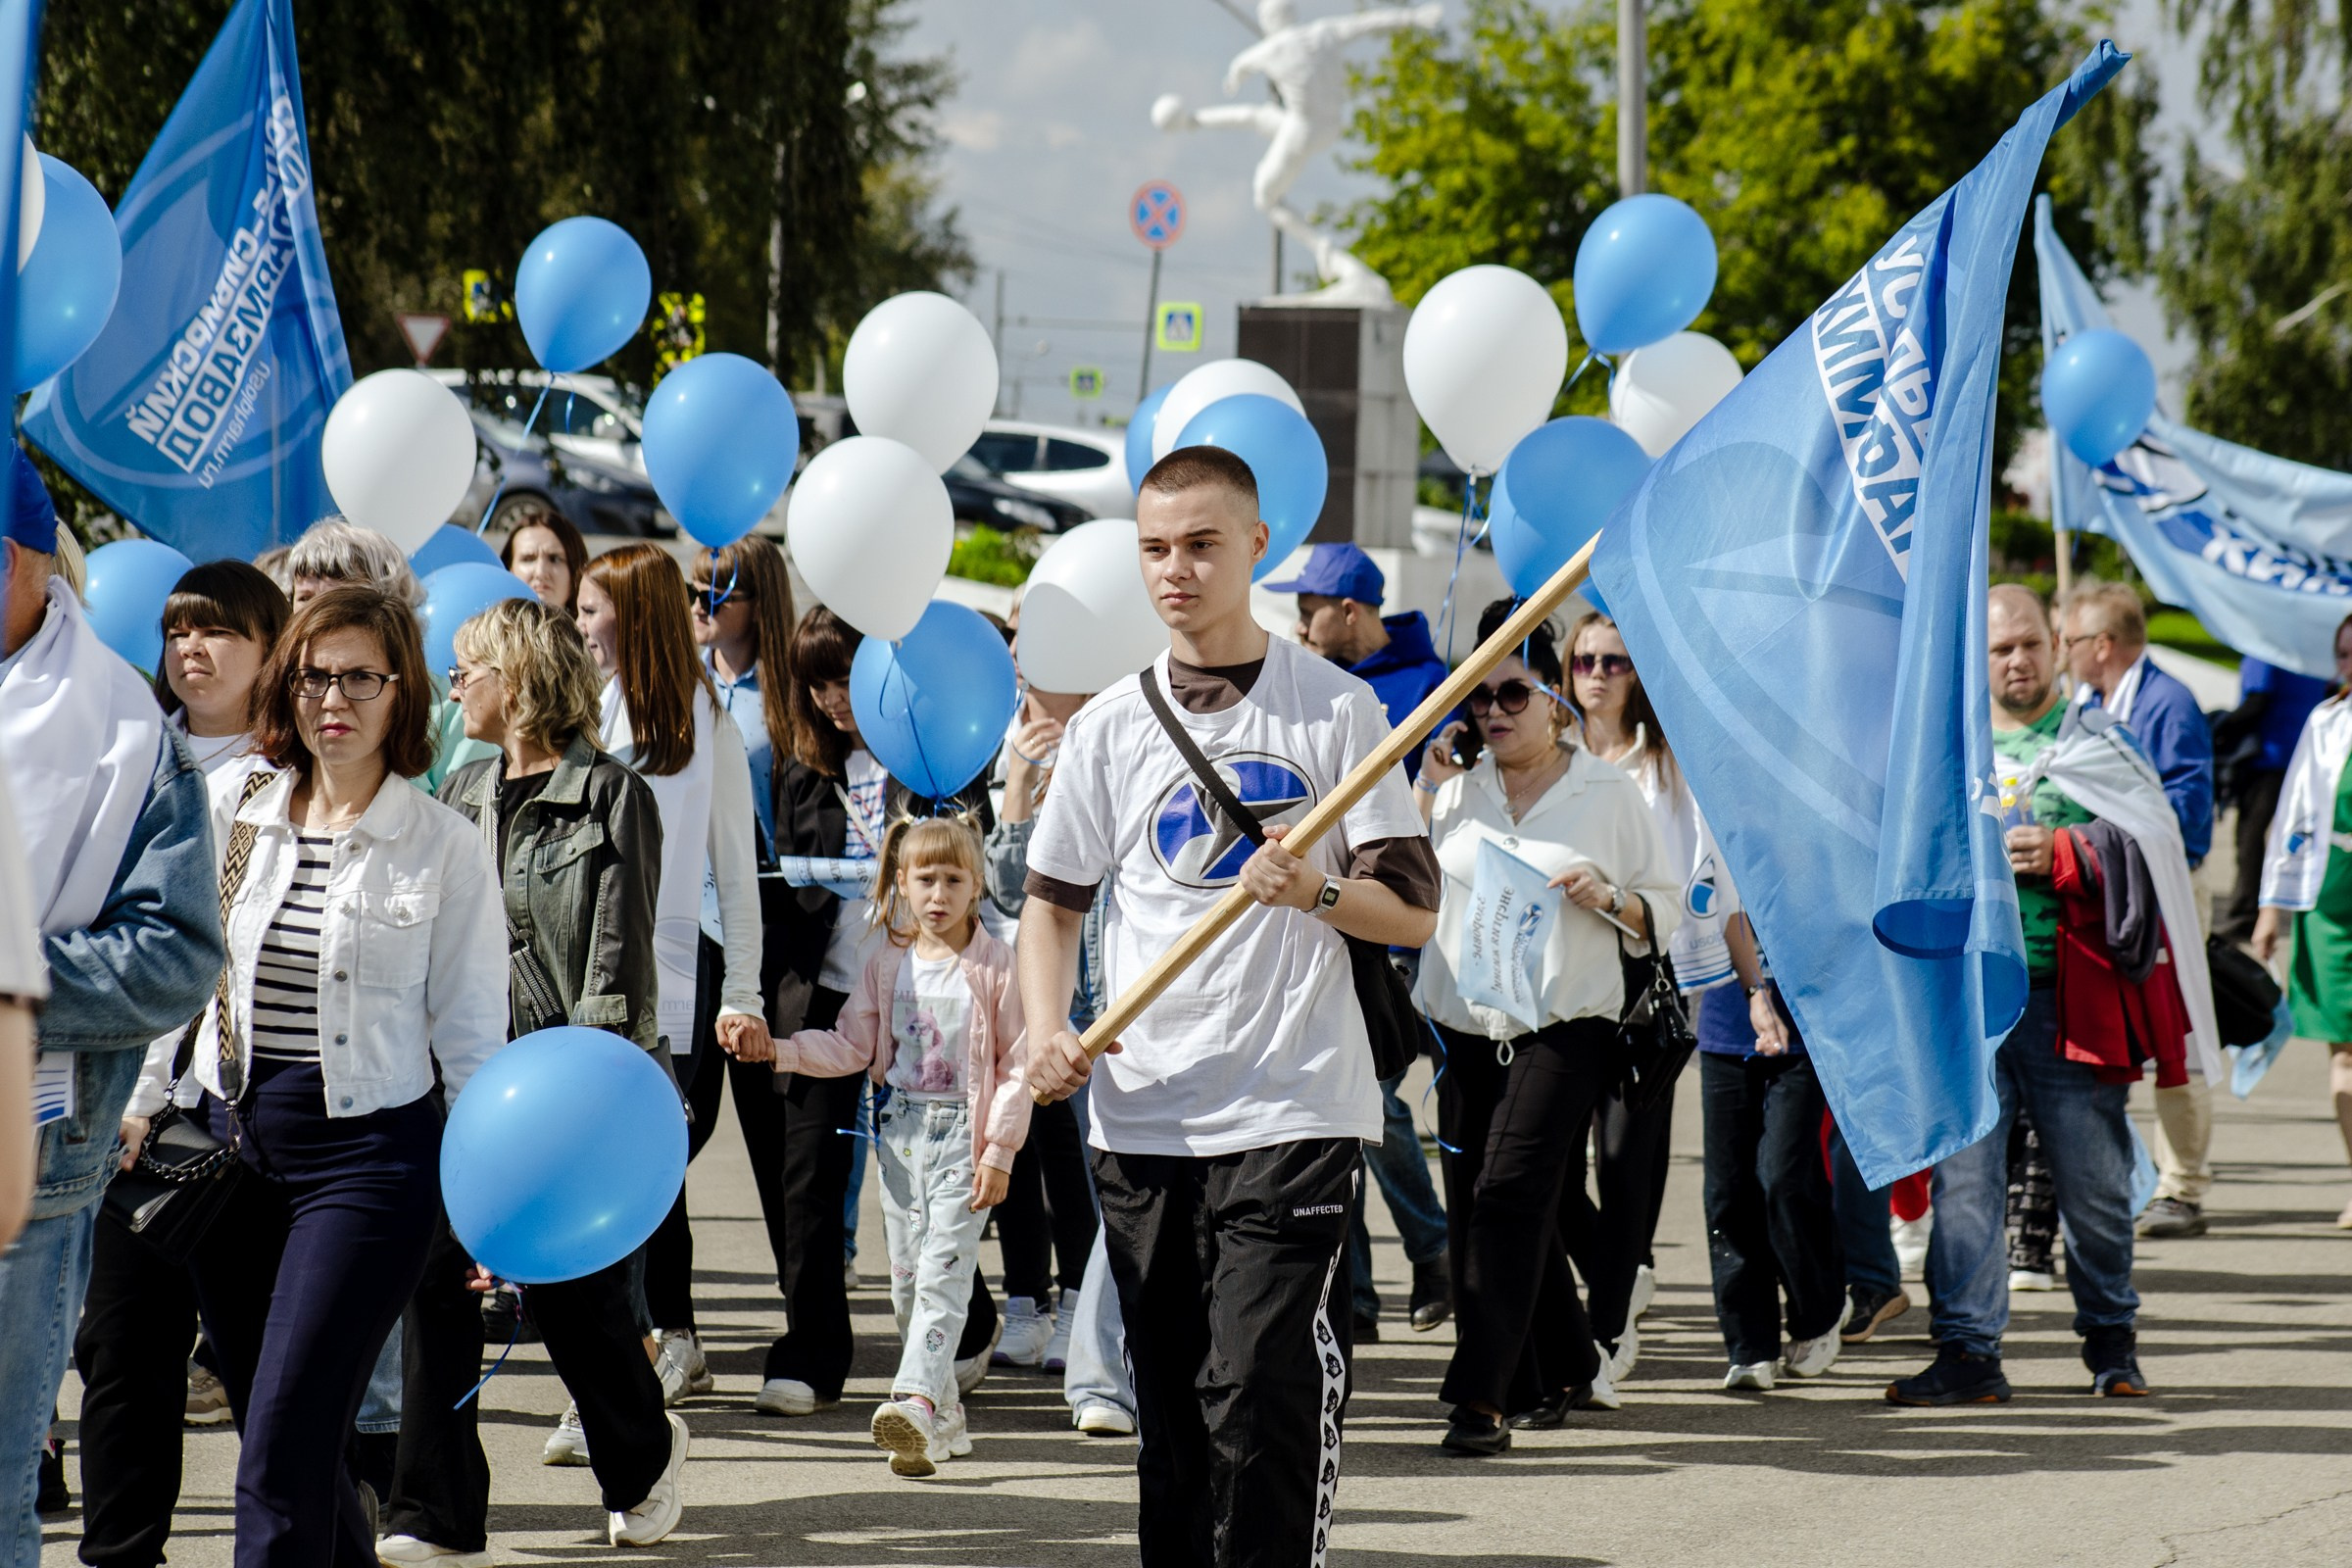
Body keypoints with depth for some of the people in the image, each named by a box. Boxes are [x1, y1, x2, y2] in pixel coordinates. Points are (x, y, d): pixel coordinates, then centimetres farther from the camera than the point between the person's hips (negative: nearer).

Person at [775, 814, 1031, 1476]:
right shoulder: (887, 964, 9)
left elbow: (1017, 1064, -4)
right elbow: (852, 1047, 13)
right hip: (901, 1134, 5)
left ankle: (916, 1398, -29)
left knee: (943, 1272, -16)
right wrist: (781, 1051, -3)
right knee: (905, 1279, 6)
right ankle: (944, 1416, 14)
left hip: (963, 1133, -5)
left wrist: (999, 1150, -9)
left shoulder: (994, 964, -4)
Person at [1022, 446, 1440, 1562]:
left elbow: (1414, 910, 2)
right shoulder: (1110, 726, 11)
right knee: (1169, 1406, 7)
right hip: (1142, 1118, 4)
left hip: (1292, 1112, -3)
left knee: (1259, 1395, -13)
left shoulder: (1335, 707, 3)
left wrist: (1317, 892, -18)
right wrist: (1048, 1033, -1)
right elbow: (1052, 899, 16)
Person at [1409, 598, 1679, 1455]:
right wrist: (1426, 788, 0)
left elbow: (1667, 909, 7)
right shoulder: (1456, 786, 11)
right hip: (1467, 1025, 5)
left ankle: (1484, 1396, -21)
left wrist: (1607, 899, -13)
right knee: (1477, 1206, 6)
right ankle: (1569, 1369, 25)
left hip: (1566, 1025, -5)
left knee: (1510, 1192, -17)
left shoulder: (1608, 791, 3)